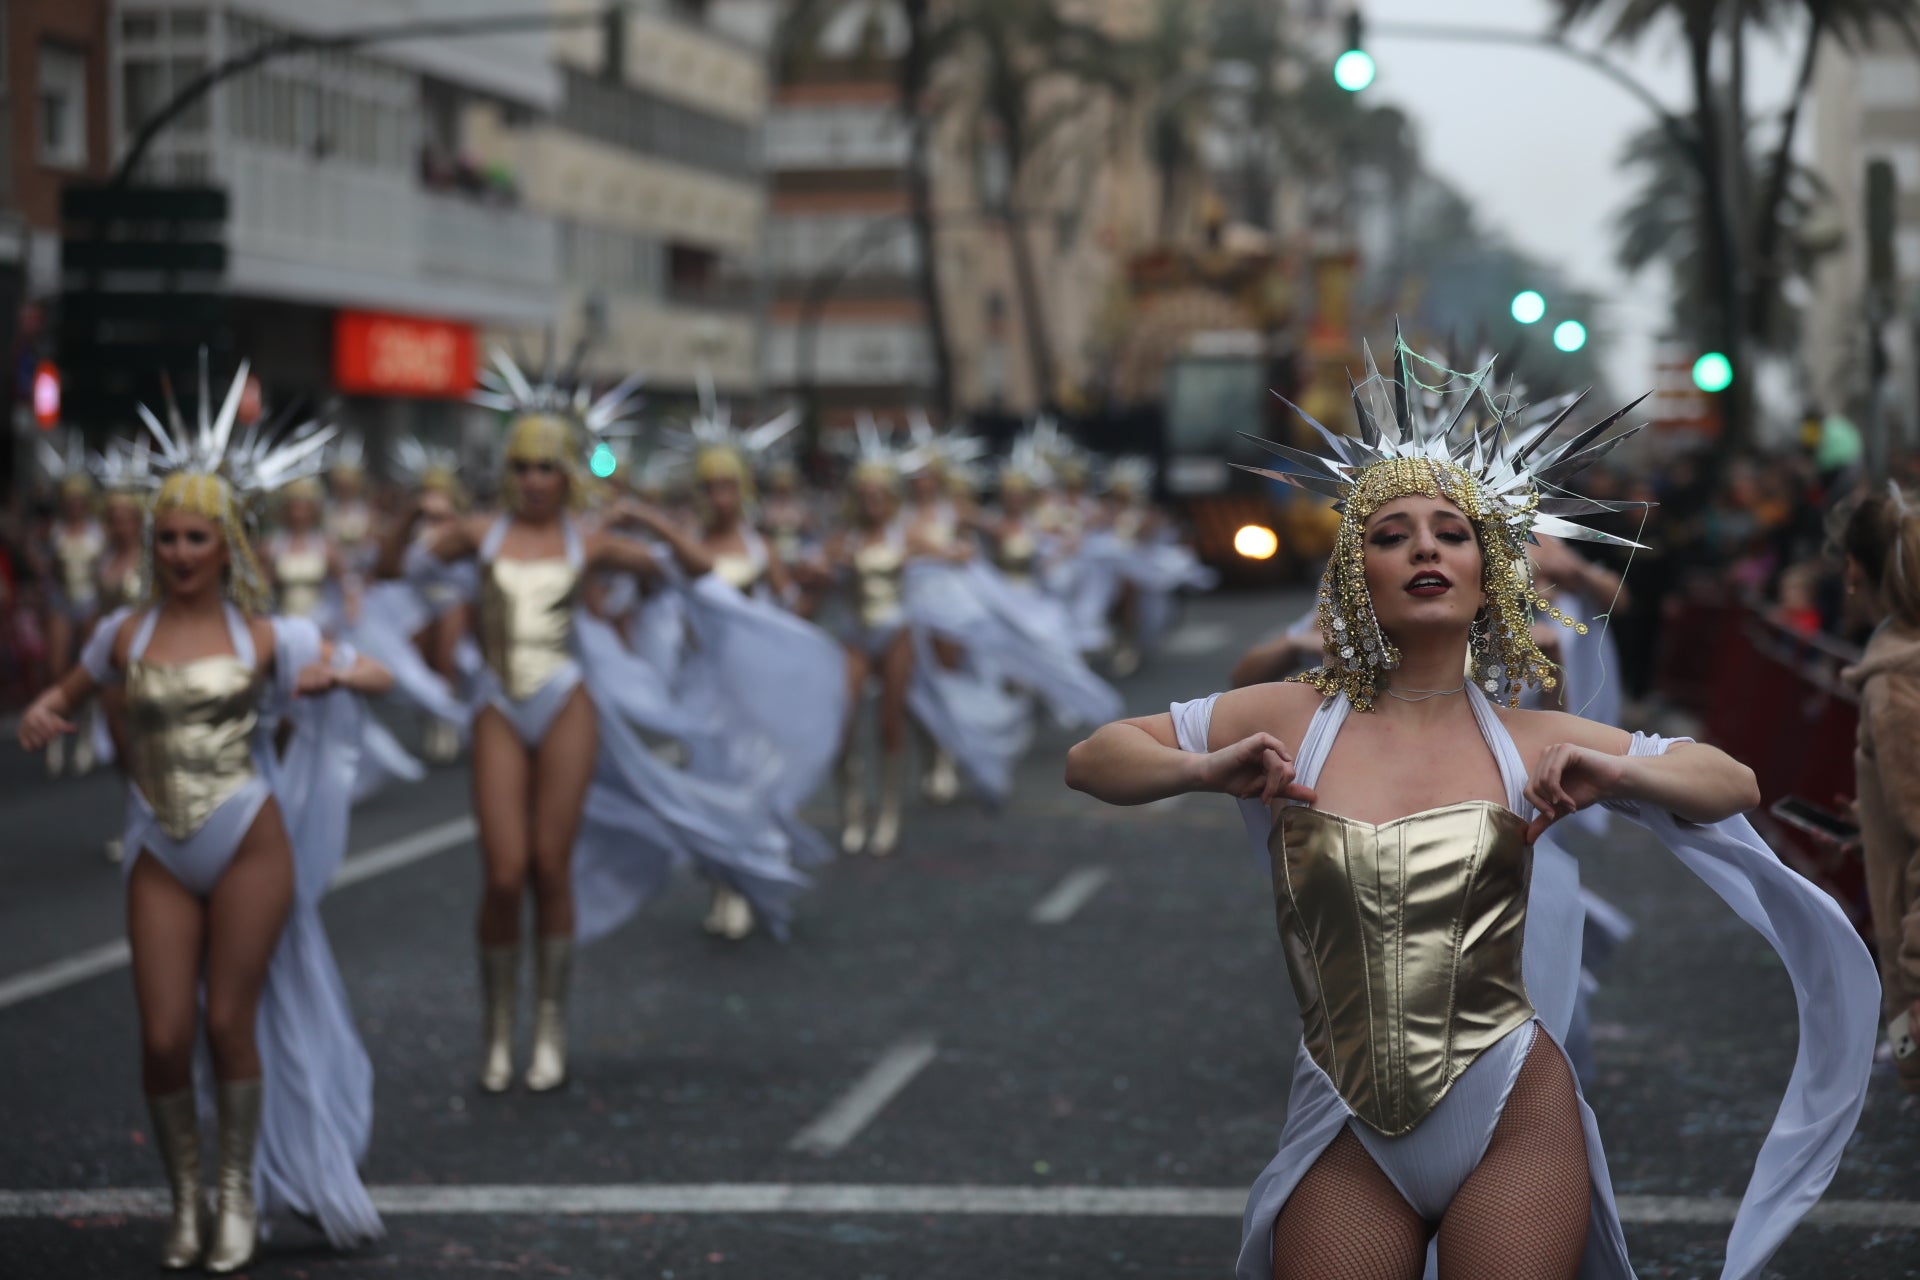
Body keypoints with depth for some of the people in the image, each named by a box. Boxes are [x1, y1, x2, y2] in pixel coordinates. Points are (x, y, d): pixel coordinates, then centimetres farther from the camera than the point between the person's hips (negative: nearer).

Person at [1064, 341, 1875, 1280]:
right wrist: (1206, 771, -9)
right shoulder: (1291, 722, 3)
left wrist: (1614, 773, -5)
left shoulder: (1528, 745, 4)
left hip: (1516, 1129, 0)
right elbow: (1089, 760, 8)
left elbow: (1735, 783, 13)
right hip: (1349, 1145, 0)